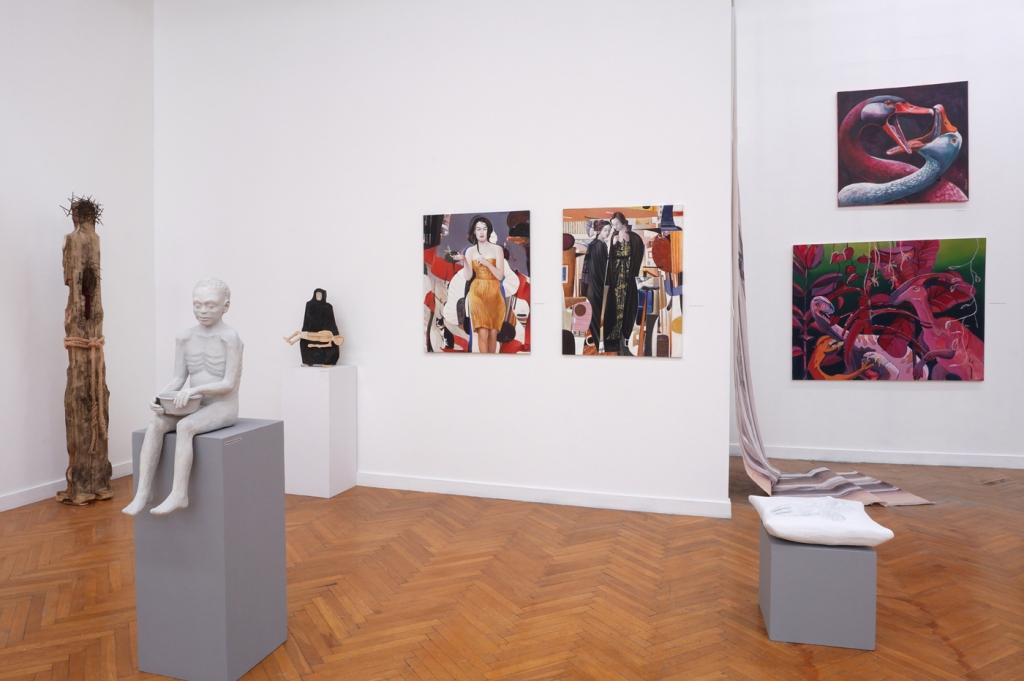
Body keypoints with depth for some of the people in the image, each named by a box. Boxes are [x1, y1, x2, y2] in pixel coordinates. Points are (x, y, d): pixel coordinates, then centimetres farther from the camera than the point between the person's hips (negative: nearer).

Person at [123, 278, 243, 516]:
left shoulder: (229, 337, -11)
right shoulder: (184, 337, 6)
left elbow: (229, 383, -16)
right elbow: (178, 378, 6)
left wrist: (194, 389, -27)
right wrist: (161, 397, -14)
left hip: (223, 407, -5)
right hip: (194, 407, 6)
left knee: (185, 426, -31)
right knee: (155, 424, -20)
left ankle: (179, 494, -25)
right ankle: (143, 491, -19)